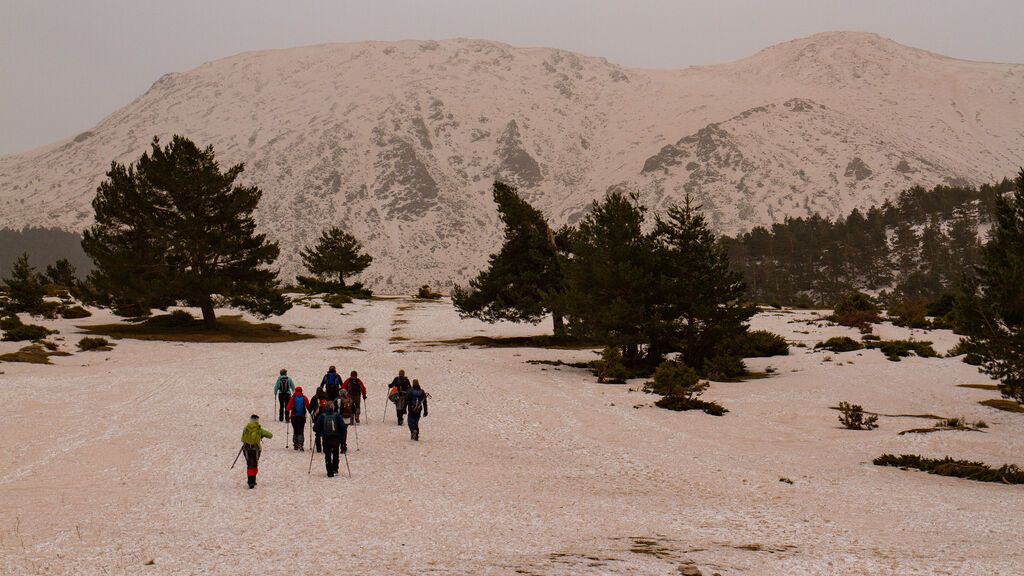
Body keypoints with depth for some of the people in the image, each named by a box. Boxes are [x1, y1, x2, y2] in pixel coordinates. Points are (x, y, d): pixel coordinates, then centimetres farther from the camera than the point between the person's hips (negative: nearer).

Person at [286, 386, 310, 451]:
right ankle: (300, 444, -19)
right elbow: (308, 407, 1)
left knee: (295, 431, 12)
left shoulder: (293, 398, 0)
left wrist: (288, 415, 0)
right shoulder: (304, 398, 1)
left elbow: (288, 407, -4)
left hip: (294, 417, 0)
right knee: (301, 431, 1)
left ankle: (296, 445, 12)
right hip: (302, 417, 0)